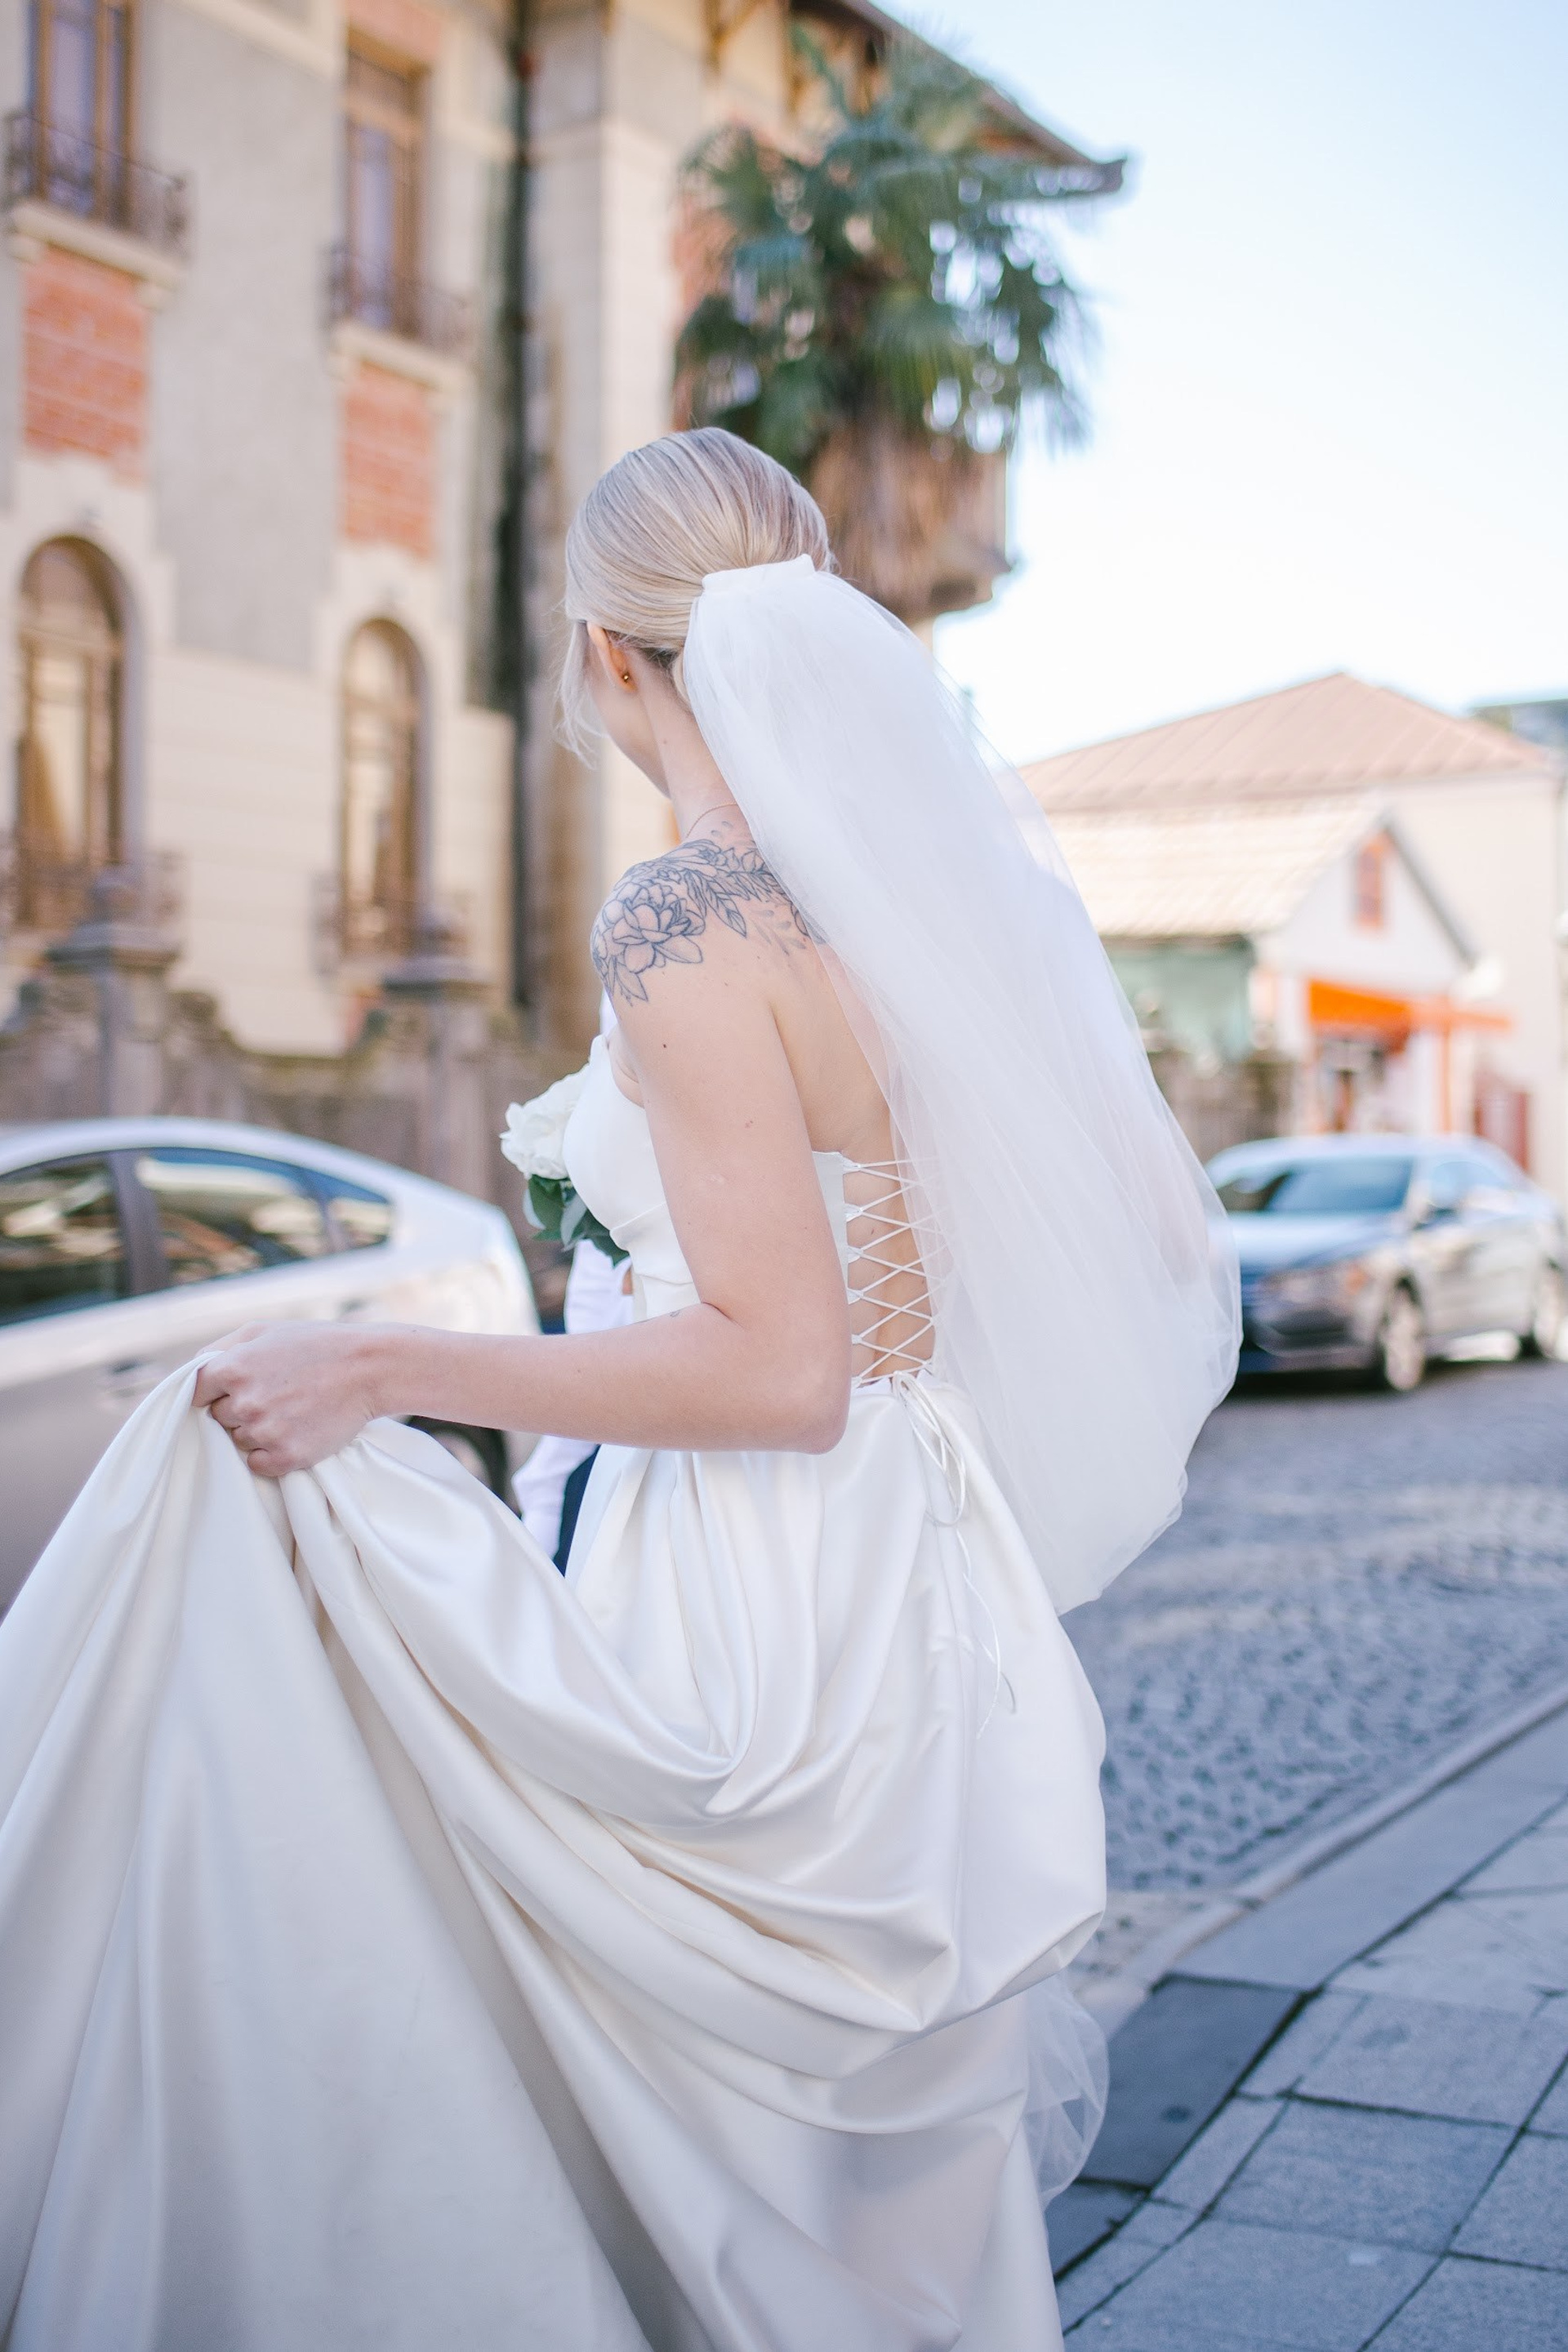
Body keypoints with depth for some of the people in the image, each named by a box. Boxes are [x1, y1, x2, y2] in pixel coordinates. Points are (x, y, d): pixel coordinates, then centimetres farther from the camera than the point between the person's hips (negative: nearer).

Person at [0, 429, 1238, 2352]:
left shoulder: (689, 921, -18)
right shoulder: (929, 883, 6)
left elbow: (777, 1367, -22)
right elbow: (1136, 1234, 13)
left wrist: (387, 1371, -17)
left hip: (760, 1634, -8)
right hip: (921, 1586, 8)